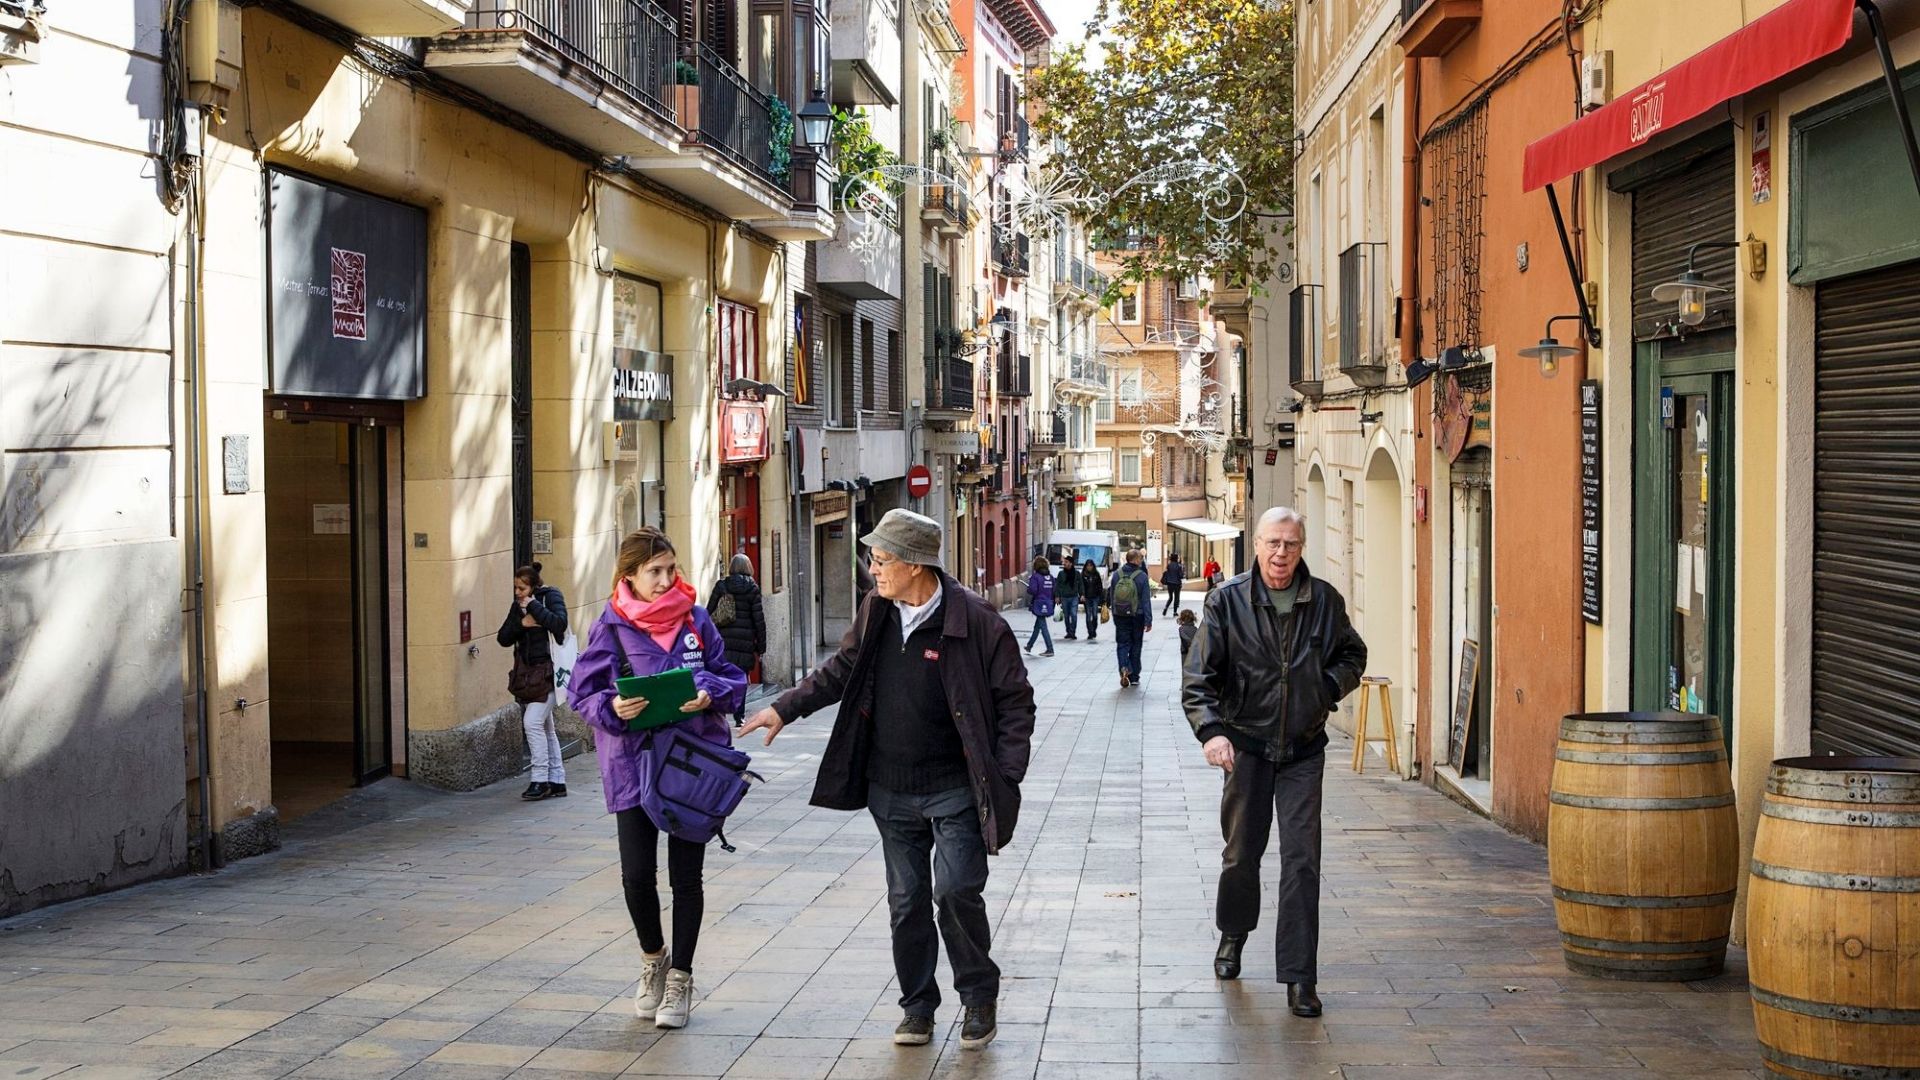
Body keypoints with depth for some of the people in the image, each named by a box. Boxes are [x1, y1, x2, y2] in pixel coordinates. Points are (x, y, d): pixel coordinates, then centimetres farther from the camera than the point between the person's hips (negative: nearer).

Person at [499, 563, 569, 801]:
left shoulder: (551, 596, -6)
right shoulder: (518, 605, 12)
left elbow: (559, 623, -24)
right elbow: (503, 638, 7)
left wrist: (533, 606, -18)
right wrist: (522, 623, -9)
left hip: (546, 671, -8)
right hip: (526, 673, 8)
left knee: (533, 722, -16)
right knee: (545, 728, 10)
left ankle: (541, 779, -10)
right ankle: (557, 782, 15)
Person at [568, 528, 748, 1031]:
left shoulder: (696, 620, 1)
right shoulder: (611, 627, -3)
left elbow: (731, 677, 6)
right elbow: (583, 691, 0)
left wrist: (710, 694, -15)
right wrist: (612, 708, -20)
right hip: (634, 763, -1)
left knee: (685, 875, 6)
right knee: (637, 875, -3)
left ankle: (680, 978, 21)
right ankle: (654, 960, 26)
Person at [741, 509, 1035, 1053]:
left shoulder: (975, 621, -14)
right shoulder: (876, 612, 3)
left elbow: (1015, 701, -8)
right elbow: (841, 671, 19)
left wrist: (1004, 778, -13)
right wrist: (785, 708, 12)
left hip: (954, 790, -5)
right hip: (890, 789, 5)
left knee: (956, 892, -11)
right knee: (906, 901, 10)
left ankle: (979, 997, 11)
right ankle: (917, 1004, 25)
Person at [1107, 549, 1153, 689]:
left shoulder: (1116, 574, -2)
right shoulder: (1141, 576, -11)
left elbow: (1110, 595, 6)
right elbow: (1146, 600, -12)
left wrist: (1114, 612, 18)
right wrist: (1148, 620, -10)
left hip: (1120, 616, 2)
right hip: (1137, 617, -2)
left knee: (1122, 644, 6)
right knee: (1136, 645, 11)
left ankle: (1124, 668, -20)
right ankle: (1134, 676, 17)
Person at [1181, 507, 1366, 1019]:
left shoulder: (1325, 602, 0)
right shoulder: (1227, 601, -6)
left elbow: (1352, 655, 18)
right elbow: (1198, 677, -9)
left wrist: (1328, 689, -2)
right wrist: (1210, 730, -25)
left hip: (1303, 750, 1)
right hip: (1246, 744, 0)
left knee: (1302, 860, -5)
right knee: (1241, 852, 11)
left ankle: (1298, 977, 0)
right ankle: (1233, 934, 40)